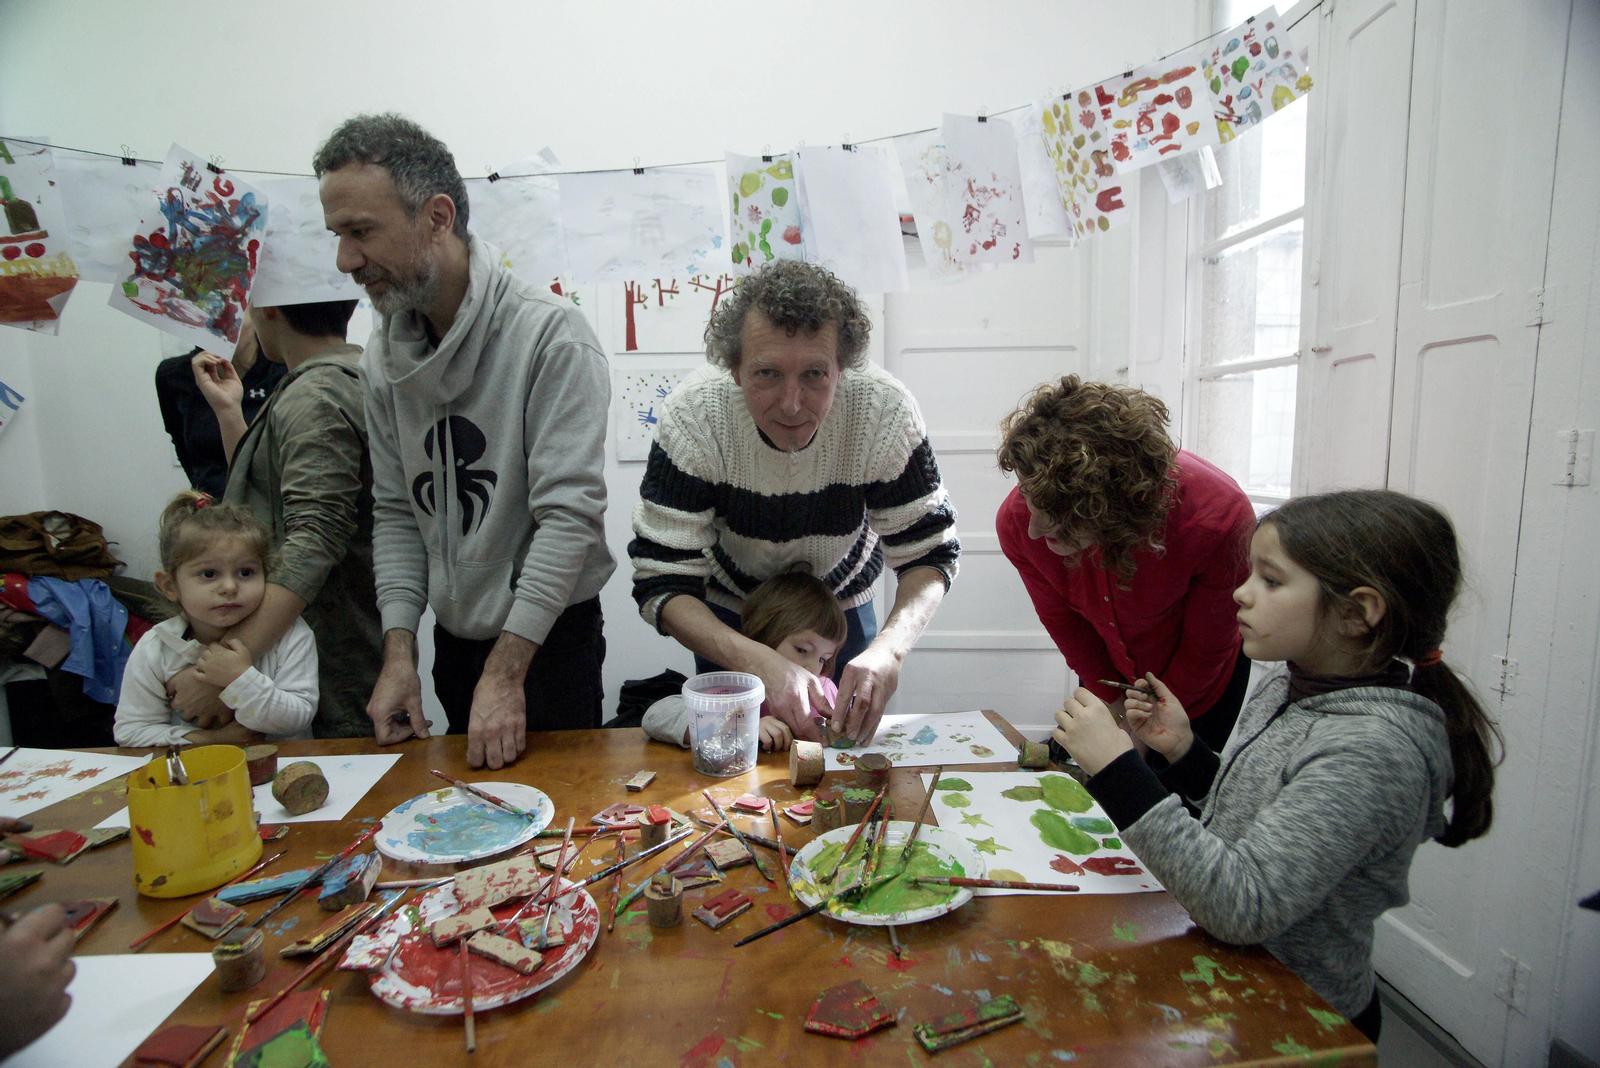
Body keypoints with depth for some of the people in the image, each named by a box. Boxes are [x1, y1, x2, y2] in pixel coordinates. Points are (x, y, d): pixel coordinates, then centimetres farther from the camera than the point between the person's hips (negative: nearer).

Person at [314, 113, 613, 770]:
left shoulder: (551, 335, -19)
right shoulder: (384, 355, 2)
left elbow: (570, 515, -23)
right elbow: (396, 512, 6)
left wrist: (506, 672, -22)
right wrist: (398, 650, -3)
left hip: (551, 640, -6)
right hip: (452, 640, 6)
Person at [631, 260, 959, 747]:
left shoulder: (887, 412, -31)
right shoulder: (692, 417, -34)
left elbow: (929, 552, -21)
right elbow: (661, 583, -32)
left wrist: (888, 648, -42)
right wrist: (761, 662, -48)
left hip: (843, 601, 1)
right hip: (727, 611, 0)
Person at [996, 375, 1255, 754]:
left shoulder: (1220, 519, -39)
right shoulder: (1017, 521, -32)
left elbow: (1206, 648, -20)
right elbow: (1064, 624, -11)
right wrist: (1114, 704, -3)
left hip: (1196, 681, -2)